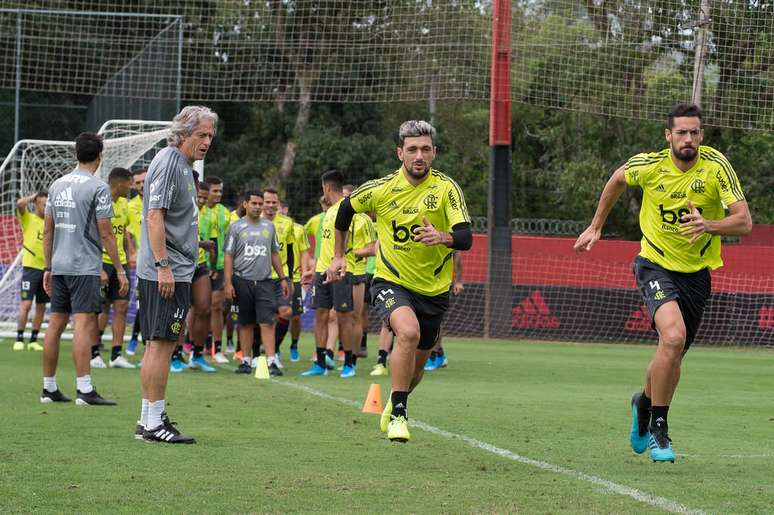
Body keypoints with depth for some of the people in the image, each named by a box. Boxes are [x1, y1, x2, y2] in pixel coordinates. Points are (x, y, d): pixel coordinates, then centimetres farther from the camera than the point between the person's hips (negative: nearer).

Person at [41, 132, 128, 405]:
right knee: (84, 324, -10)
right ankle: (84, 390, -15)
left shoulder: (57, 185, 11)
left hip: (59, 266, 7)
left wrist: (48, 268, 21)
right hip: (85, 267, -7)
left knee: (56, 324, 10)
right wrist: (120, 270, -4)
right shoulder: (98, 187, -8)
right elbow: (106, 234, -10)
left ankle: (49, 388, 15)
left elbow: (47, 231, 14)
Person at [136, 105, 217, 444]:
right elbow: (154, 215, -19)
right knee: (162, 343, -10)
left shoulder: (182, 165, 19)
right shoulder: (169, 162, -12)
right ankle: (154, 422, -9)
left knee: (157, 344, 12)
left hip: (172, 272, 10)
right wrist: (164, 265, -23)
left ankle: (149, 419, 16)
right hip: (166, 272, -10)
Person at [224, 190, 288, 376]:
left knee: (267, 322, -8)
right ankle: (245, 361, 11)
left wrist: (283, 278, 14)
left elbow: (274, 254, 19)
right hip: (242, 280, -1)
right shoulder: (237, 227, 4)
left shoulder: (269, 226, 12)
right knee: (245, 323, 5)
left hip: (264, 282, 1)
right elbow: (229, 256, 2)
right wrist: (228, 283, -5)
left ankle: (271, 361, -13)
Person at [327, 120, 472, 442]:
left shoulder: (446, 188, -12)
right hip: (391, 282, -2)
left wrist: (442, 237, -43)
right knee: (409, 332, -32)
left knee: (416, 364, 15)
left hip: (434, 290, 2)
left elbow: (465, 238, -21)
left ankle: (393, 405, 48)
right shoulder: (380, 189, -9)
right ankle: (398, 415, -21)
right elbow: (345, 209, 12)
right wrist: (339, 256, 16)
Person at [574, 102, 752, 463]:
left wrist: (708, 225, -39)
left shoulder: (716, 166, -15)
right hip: (656, 266, -2)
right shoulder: (649, 165, -13)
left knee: (673, 356, 12)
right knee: (673, 336, -27)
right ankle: (658, 428, -12)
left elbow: (744, 222, -20)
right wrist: (596, 227, 17)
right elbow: (617, 179, 11)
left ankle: (644, 403, 46)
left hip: (696, 272, 2)